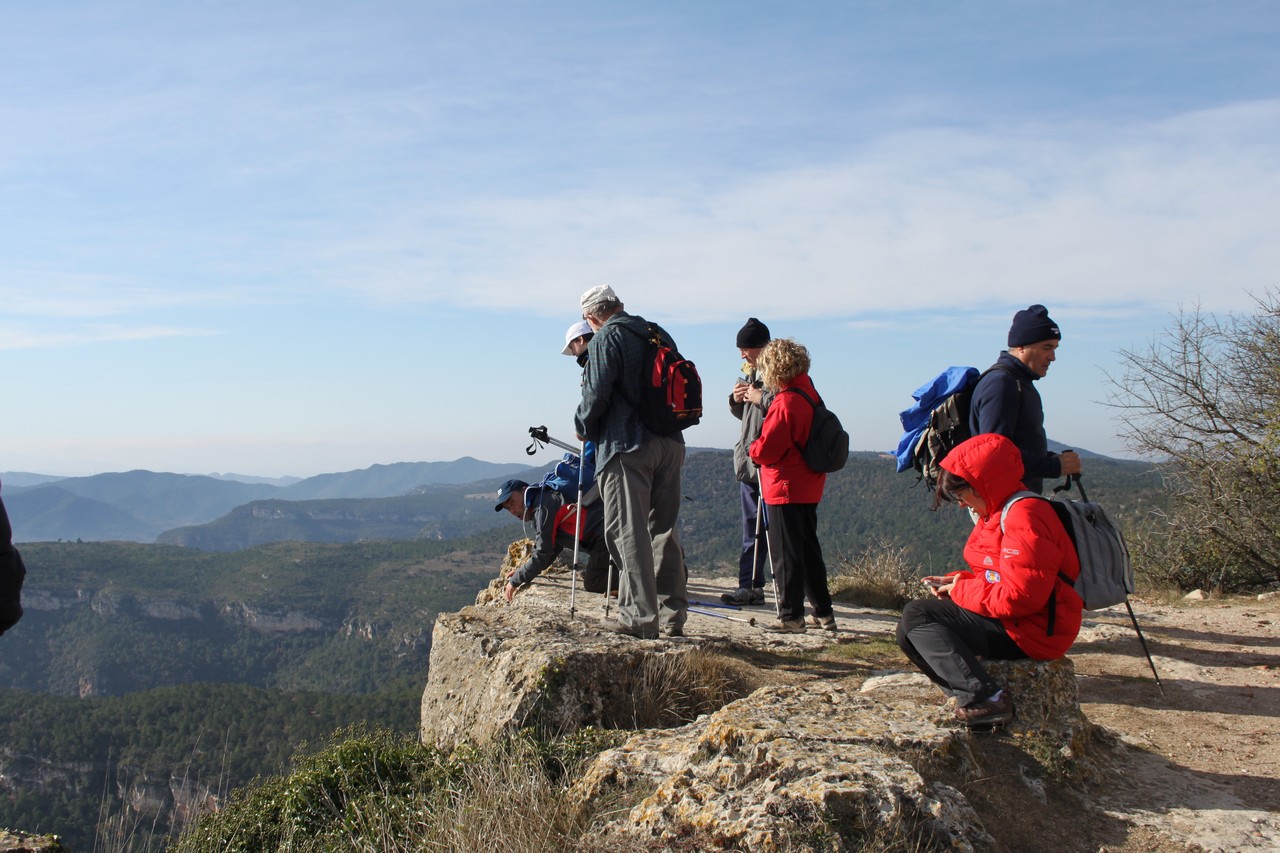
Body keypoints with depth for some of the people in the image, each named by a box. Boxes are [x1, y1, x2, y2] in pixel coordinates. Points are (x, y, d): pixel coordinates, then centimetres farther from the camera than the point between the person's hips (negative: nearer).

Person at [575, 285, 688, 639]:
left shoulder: (605, 338, -4)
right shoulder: (659, 334, 17)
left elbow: (596, 394, -10)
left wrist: (584, 427, 8)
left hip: (627, 444, -7)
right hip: (670, 443, 7)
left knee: (629, 532, -3)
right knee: (664, 529, 12)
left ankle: (639, 614, -3)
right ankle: (673, 612, 14)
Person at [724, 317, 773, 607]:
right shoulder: (750, 372, 18)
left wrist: (760, 398, -17)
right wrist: (736, 399, 6)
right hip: (748, 462, 9)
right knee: (752, 527, 11)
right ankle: (750, 586, 17)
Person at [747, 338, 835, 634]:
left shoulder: (785, 403, -20)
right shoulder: (809, 394, 8)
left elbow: (766, 450, -22)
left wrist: (752, 448, 0)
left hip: (785, 489, -9)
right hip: (809, 488, 9)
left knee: (786, 554, 0)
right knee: (809, 549, 16)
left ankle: (791, 616, 5)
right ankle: (823, 612, 22)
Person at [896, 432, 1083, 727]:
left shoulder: (1023, 517, -20)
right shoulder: (1000, 512, 14)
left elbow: (1020, 596, -27)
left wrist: (962, 590, -14)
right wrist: (957, 581, 2)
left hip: (1031, 630, -11)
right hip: (1010, 619, 11)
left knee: (917, 616, -18)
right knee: (911, 628, 9)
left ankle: (984, 698, -27)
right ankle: (972, 691, -8)